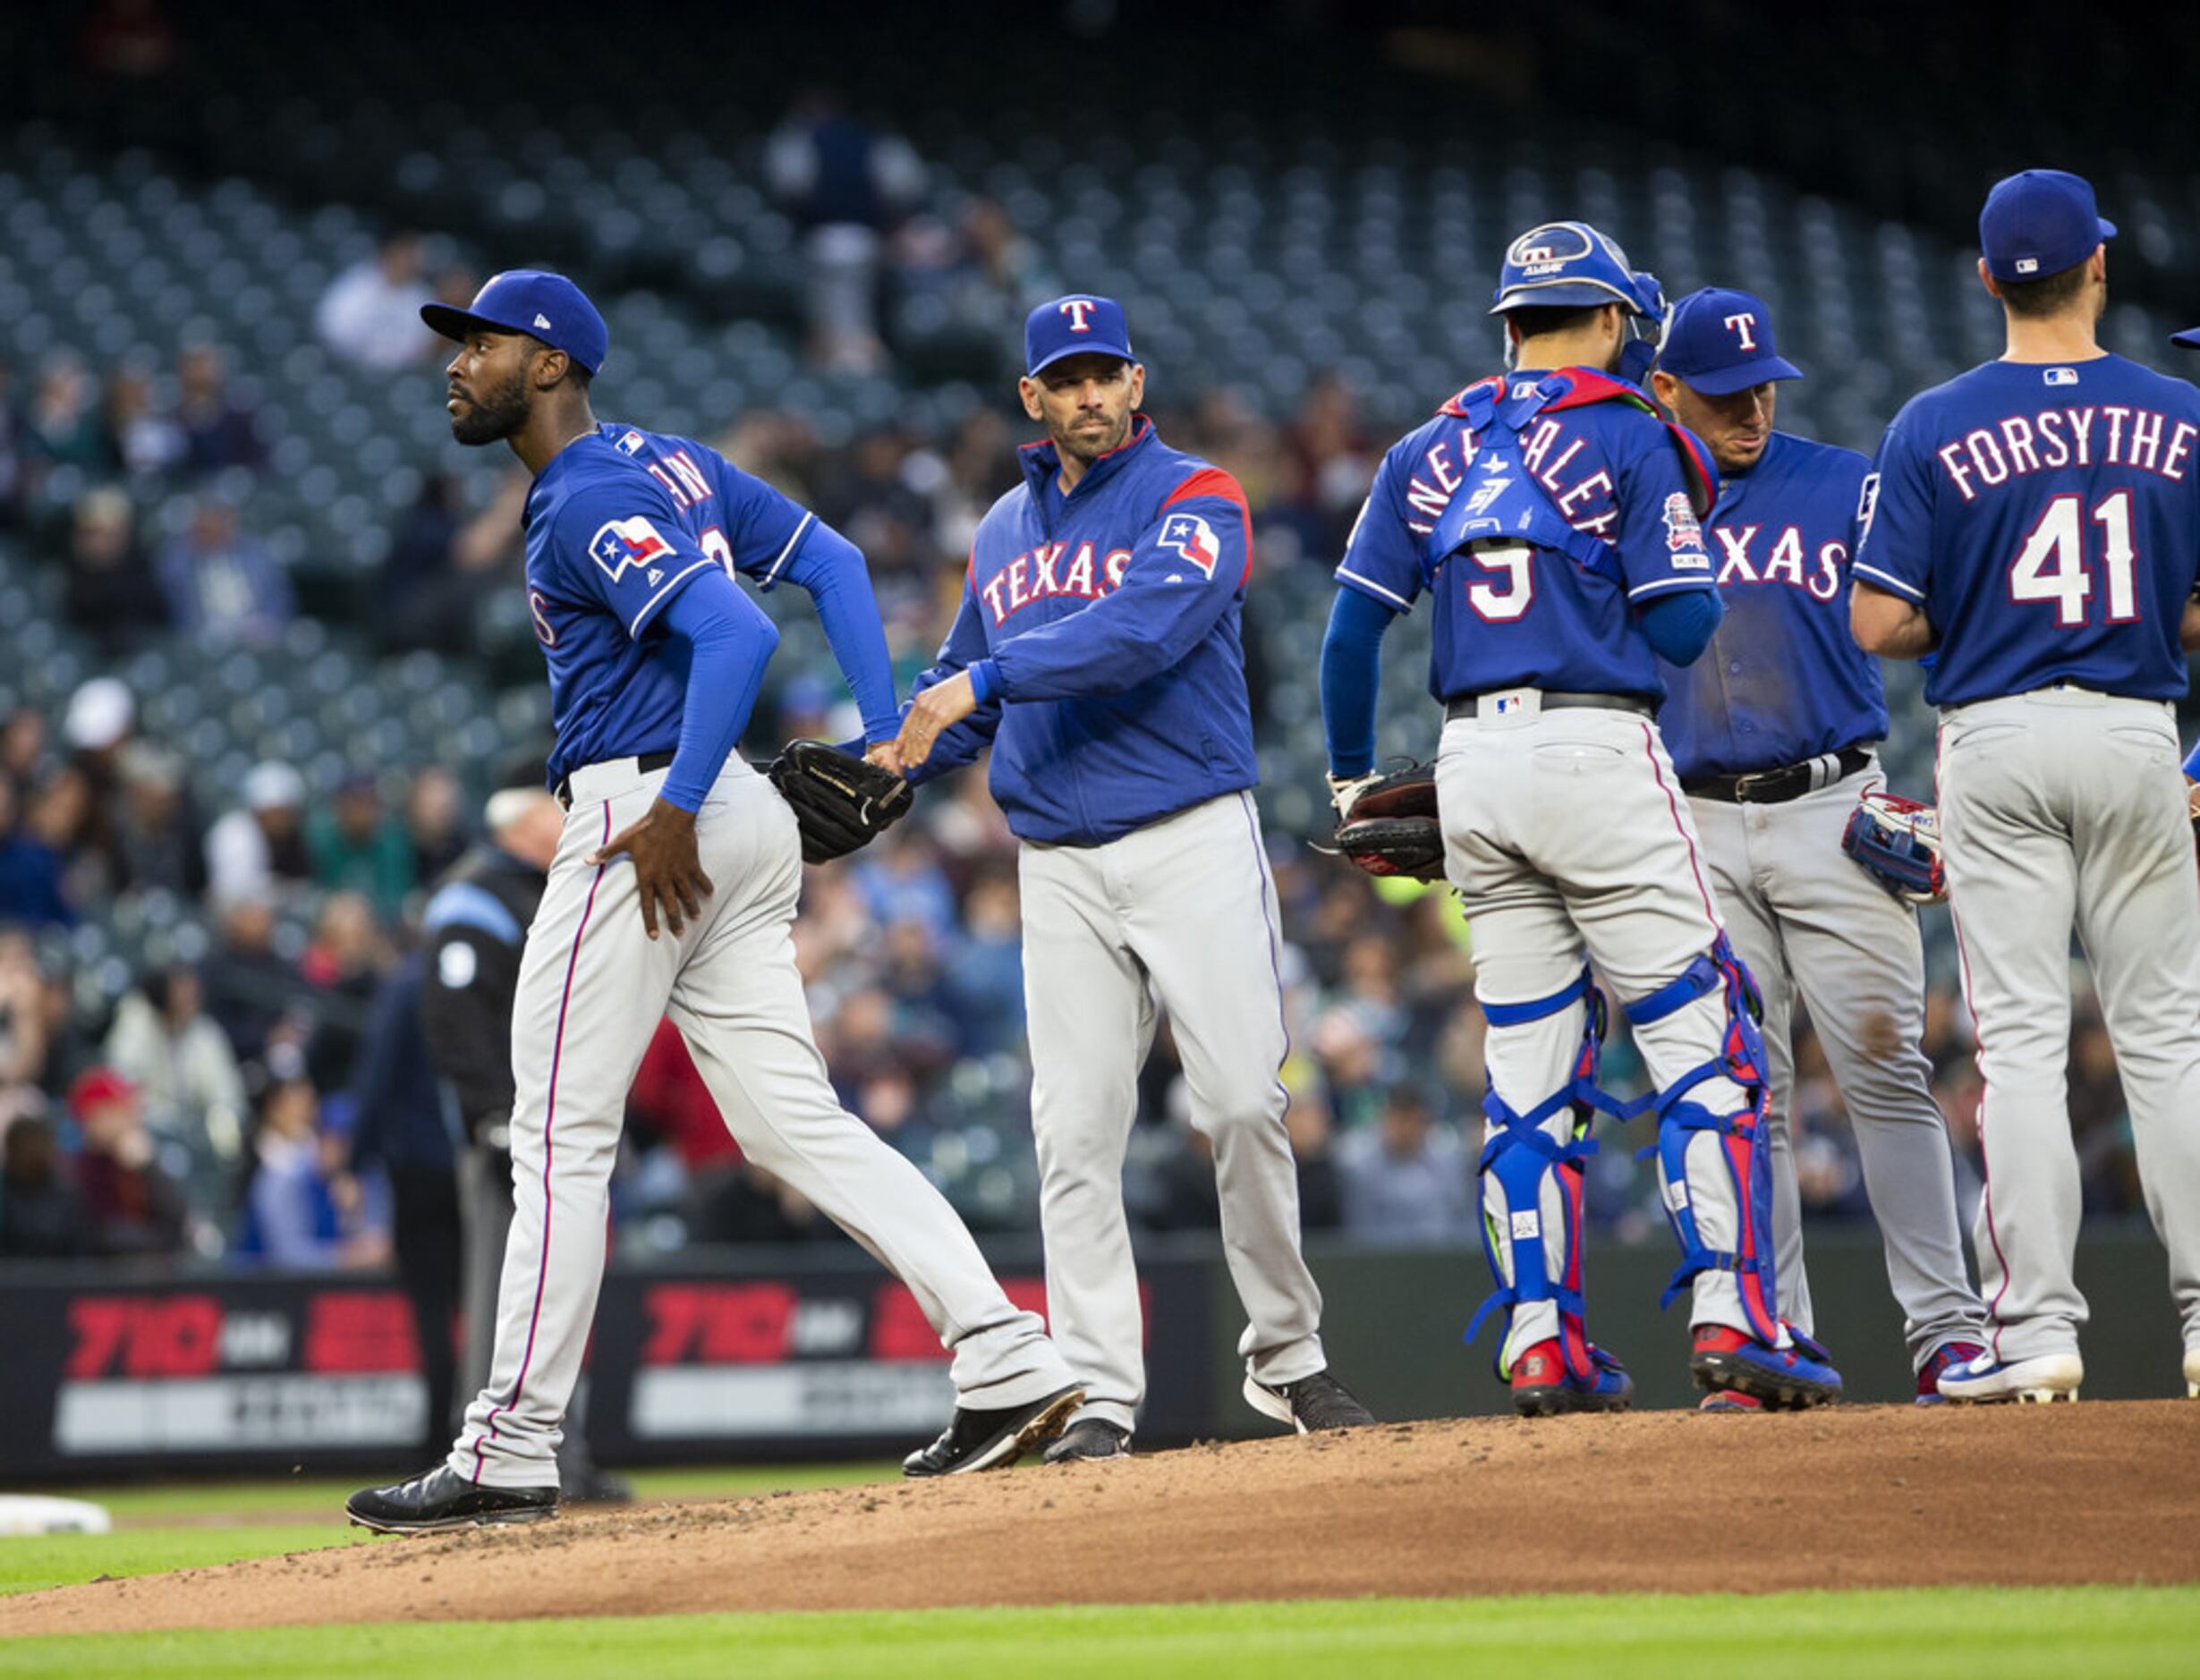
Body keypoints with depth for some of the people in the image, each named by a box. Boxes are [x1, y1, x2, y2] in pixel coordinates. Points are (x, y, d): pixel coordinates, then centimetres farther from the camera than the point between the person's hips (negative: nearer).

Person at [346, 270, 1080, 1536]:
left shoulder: (588, 505, -13)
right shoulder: (671, 462, 18)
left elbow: (737, 634, -24)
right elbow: (832, 563, 17)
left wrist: (674, 809, -24)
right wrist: (884, 740, 10)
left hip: (642, 815, -10)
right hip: (749, 820, 10)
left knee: (562, 1134, -4)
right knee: (795, 1122, 7)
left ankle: (511, 1454, -3)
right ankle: (1008, 1362, -3)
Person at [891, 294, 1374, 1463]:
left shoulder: (1193, 500, -3)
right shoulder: (1004, 532, 16)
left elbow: (1147, 624, -21)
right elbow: (962, 688, 23)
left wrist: (988, 680, -26)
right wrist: (884, 766, 2)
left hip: (1194, 840, -4)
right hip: (1061, 869, 4)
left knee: (1243, 1103, -10)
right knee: (1075, 1134, -2)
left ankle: (1285, 1356, 6)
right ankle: (1099, 1397, -2)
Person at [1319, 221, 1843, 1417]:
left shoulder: (1428, 456, 12)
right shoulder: (1631, 442, -2)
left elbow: (1353, 628, 9)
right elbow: (1682, 630, -7)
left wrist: (1351, 782, 18)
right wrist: (1688, 526, 13)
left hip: (1473, 767, 5)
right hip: (1596, 751, -5)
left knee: (1527, 1066, 9)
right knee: (1701, 1040, -3)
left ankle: (1541, 1341, 6)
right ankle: (1731, 1319, -13)